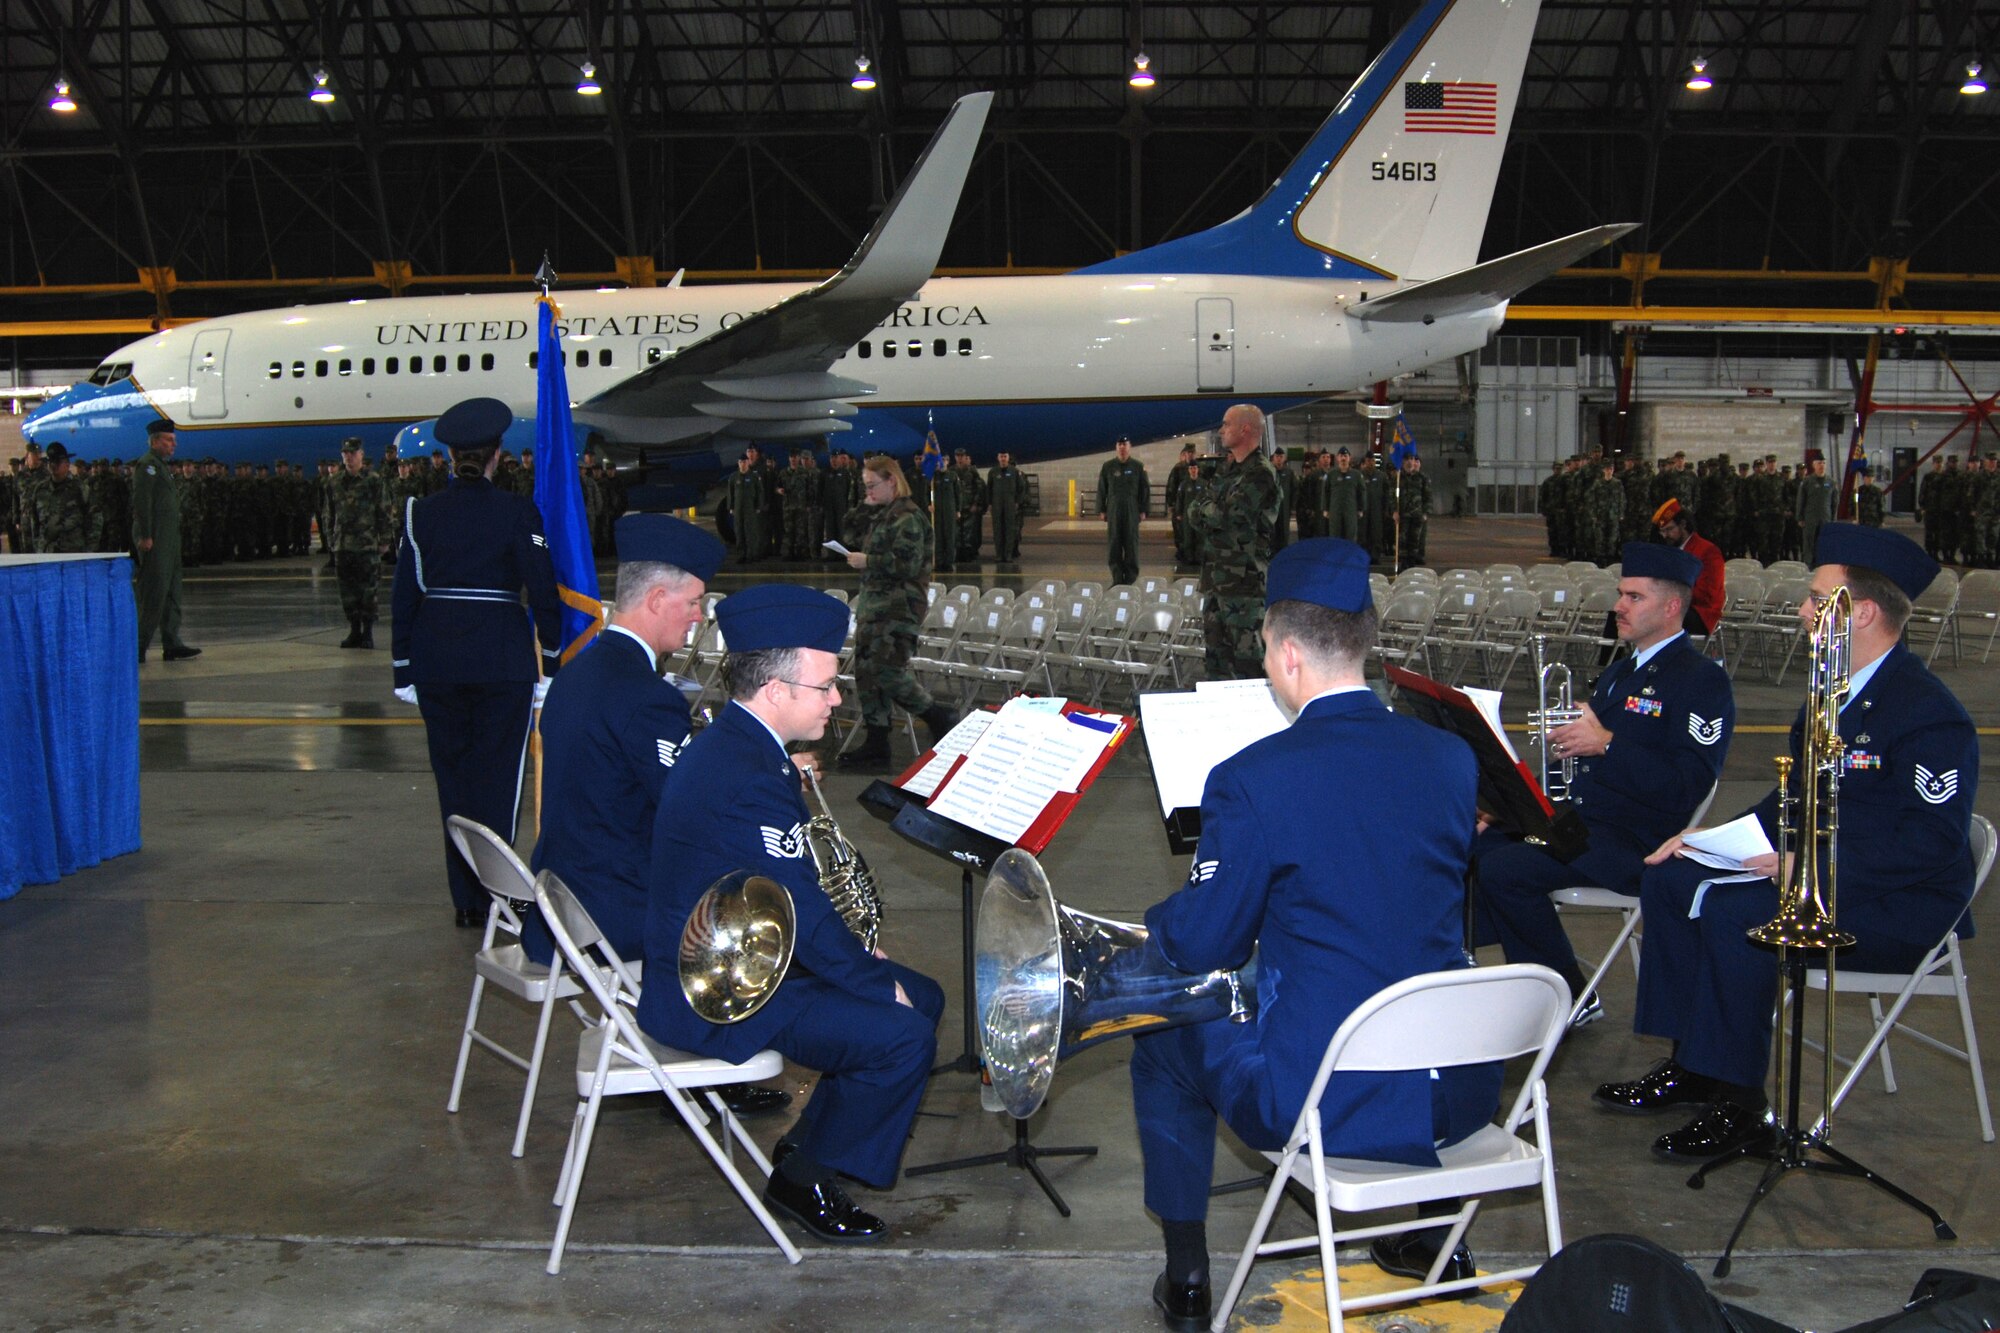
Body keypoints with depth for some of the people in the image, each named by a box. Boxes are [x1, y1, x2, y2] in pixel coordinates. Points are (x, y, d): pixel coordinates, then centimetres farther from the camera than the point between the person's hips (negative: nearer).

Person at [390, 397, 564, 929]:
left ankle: (466, 901, 17)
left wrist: (404, 670, 10)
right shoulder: (518, 512, -4)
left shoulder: (421, 512, 3)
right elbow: (543, 591, -6)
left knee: (452, 776, 11)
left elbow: (405, 595, 5)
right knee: (497, 777, 3)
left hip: (436, 660, 3)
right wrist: (552, 663, 1)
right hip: (502, 659, -3)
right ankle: (492, 899, 1)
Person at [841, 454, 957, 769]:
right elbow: (851, 543, 18)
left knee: (888, 672, -14)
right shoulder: (879, 514, 15)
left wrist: (868, 561, -15)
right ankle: (875, 745, 14)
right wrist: (862, 511, 6)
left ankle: (941, 719, 3)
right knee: (866, 670, 8)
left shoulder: (907, 517, -12)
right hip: (872, 602, 9)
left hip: (899, 607, -9)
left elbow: (908, 564, -20)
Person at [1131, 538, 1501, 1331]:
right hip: (1458, 1094, 5)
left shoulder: (1252, 779, -18)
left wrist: (1162, 919, 14)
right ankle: (1436, 1237, 48)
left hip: (1318, 1103, -5)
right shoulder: (1452, 758, -1)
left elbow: (1205, 948, -9)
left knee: (1162, 1041, 21)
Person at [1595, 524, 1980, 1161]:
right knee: (1670, 880, 1)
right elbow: (1795, 799, 20)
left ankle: (1738, 1103, -17)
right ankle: (1690, 1064, 4)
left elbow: (1934, 842, -25)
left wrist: (1817, 866, -30)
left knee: (1735, 914, -30)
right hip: (1815, 875, 10)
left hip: (1899, 908, -10)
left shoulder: (1929, 713, -19)